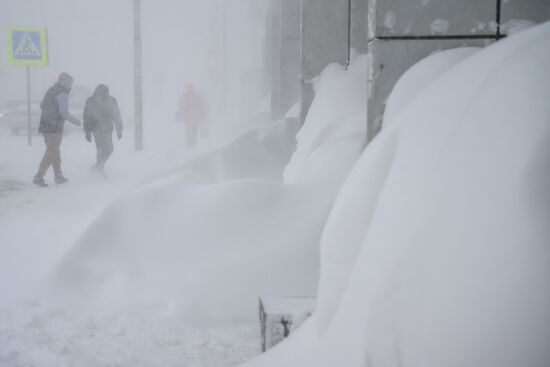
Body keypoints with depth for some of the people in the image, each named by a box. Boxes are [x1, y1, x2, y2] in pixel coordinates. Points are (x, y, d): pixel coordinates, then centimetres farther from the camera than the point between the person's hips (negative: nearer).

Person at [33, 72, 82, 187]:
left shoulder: (50, 91, 13)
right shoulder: (62, 94, -14)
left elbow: (42, 105, 26)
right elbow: (64, 113, -21)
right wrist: (75, 121, -6)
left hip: (45, 126, 9)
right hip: (55, 128, -9)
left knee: (55, 152, 15)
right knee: (50, 154, -2)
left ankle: (59, 177, 19)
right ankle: (38, 177, 0)